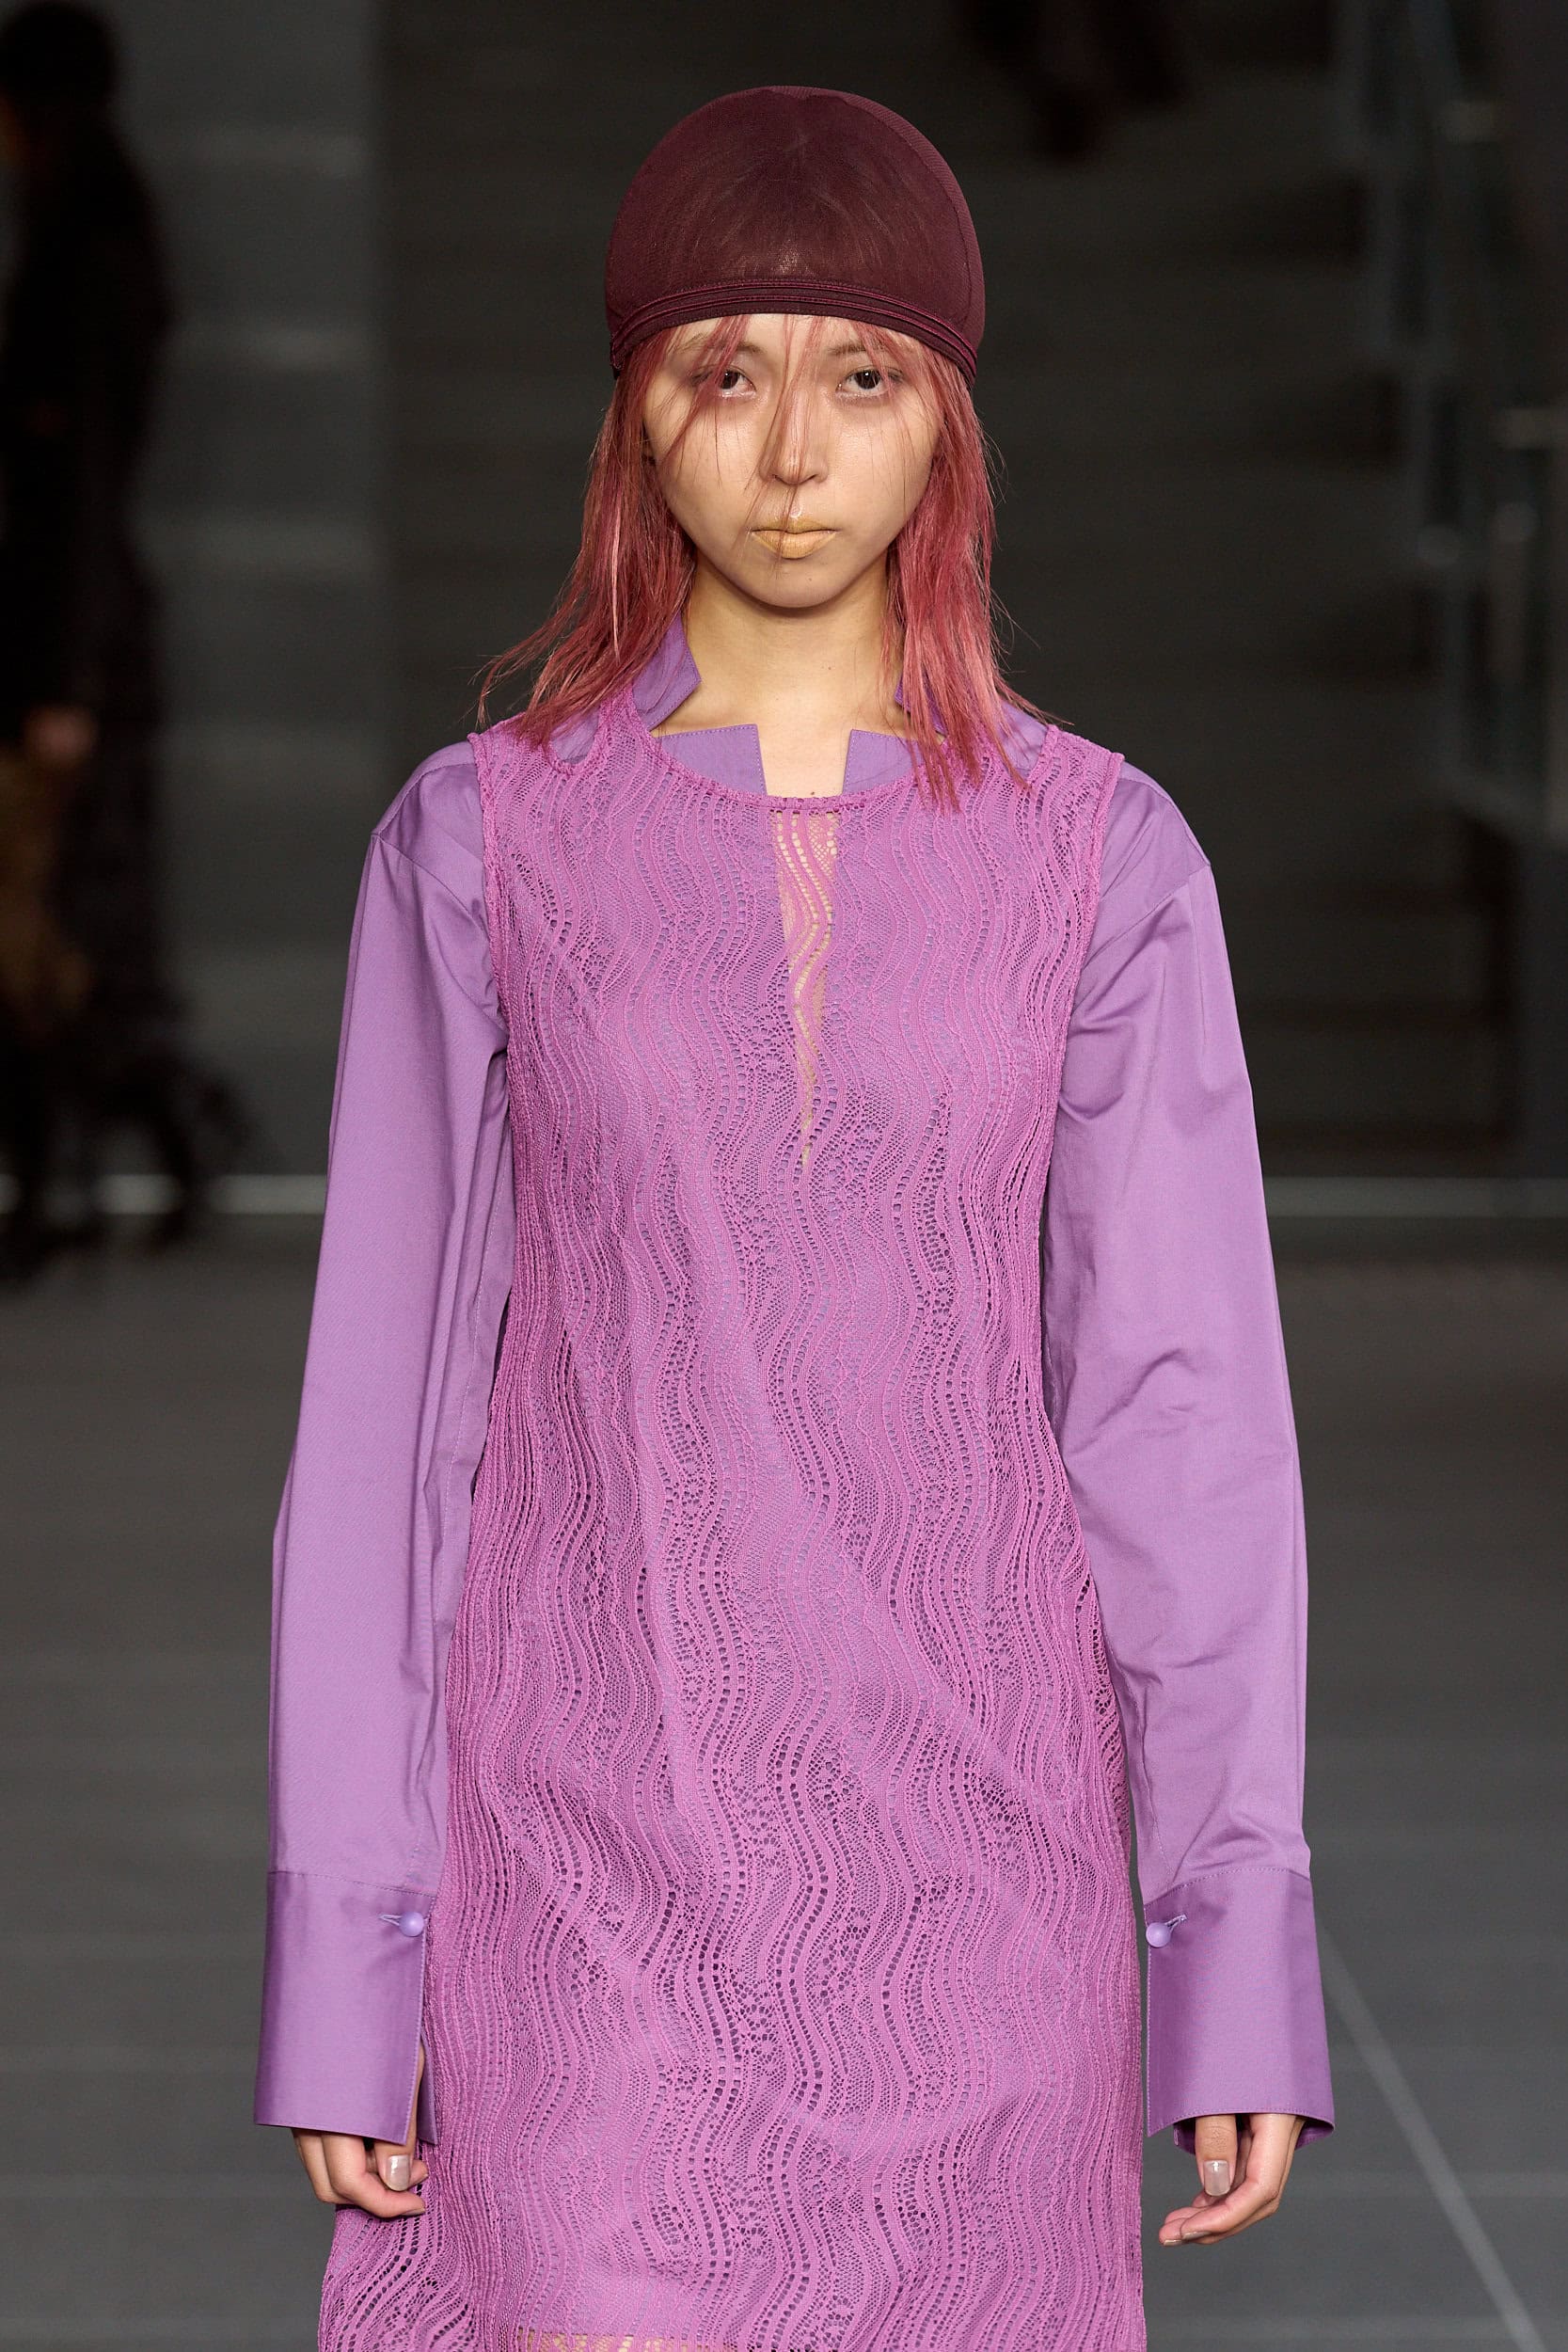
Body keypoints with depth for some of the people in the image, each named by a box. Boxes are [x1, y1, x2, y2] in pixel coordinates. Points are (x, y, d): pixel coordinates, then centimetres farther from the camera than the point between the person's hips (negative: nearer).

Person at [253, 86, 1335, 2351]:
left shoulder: (1101, 857, 2)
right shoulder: (483, 843, 1)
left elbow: (1185, 1409, 2)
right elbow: (389, 1401, 3)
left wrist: (1244, 1945, -3)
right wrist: (342, 1951, 0)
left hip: (973, 1856, 1)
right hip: (587, 1849, -1)